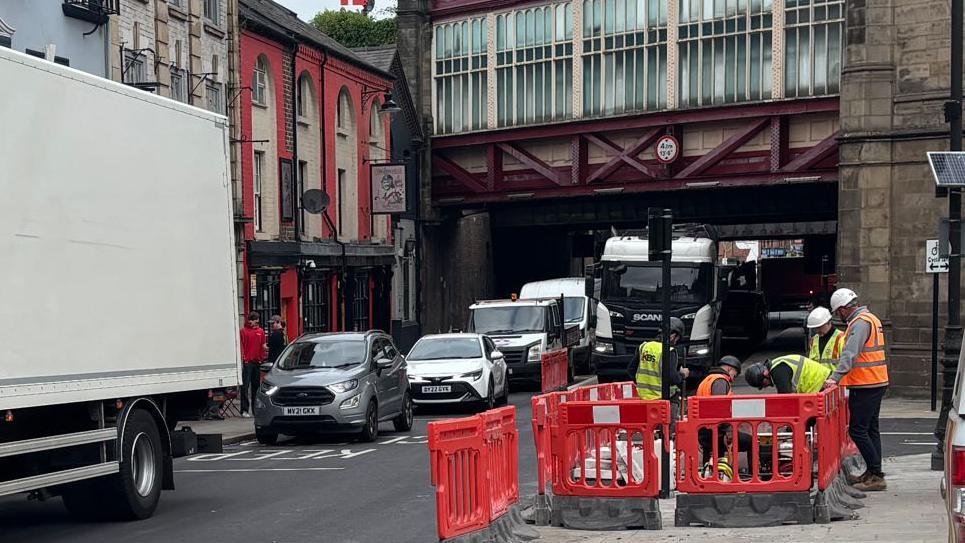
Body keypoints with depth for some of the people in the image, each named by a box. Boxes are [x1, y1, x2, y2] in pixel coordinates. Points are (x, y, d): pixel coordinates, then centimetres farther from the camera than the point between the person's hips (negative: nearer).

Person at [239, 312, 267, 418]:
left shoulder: (261, 331, 12)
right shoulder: (244, 331, -1)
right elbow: (241, 346, -4)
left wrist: (266, 348, -3)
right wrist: (242, 360, -10)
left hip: (257, 361, 4)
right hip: (247, 361, -4)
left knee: (256, 385, 10)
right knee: (245, 386, -6)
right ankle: (245, 410, -7)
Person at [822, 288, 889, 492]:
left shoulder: (860, 323, -15)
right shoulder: (871, 319, 18)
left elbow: (850, 354, -27)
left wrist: (835, 377, -32)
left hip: (865, 387, -10)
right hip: (877, 383, 10)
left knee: (857, 430, -8)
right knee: (870, 429, 15)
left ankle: (876, 476, -7)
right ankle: (873, 473, 21)